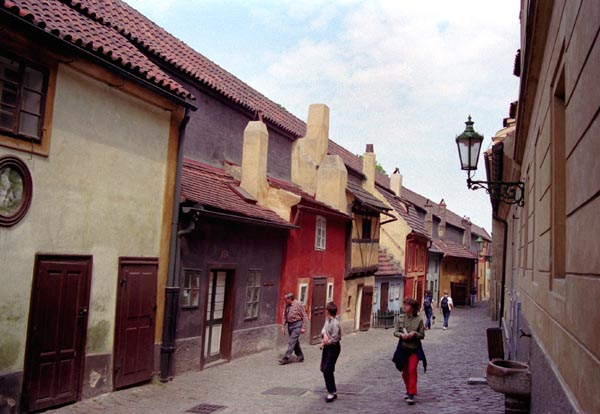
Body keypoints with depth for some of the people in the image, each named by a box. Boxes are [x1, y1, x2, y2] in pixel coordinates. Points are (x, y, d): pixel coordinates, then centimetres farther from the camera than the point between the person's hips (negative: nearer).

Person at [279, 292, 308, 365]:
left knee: (292, 341, -11)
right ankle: (300, 356, 29)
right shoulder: (287, 305, 2)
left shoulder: (298, 304, -13)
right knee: (295, 341, 14)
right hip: (290, 325, 6)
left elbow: (304, 317, -8)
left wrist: (303, 327, -11)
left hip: (297, 325, -6)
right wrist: (283, 326, 7)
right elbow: (285, 317, 12)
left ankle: (286, 358, -10)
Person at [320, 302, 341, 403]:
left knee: (327, 370, -8)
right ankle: (333, 391, 25)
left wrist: (323, 343, -11)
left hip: (333, 348, -9)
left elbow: (334, 340, -22)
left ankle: (332, 392, 5)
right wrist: (324, 335, -12)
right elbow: (323, 330, 9)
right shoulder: (327, 320, 4)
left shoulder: (335, 323, -23)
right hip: (327, 347, 9)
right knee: (324, 369, 13)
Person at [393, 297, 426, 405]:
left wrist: (414, 333, -22)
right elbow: (395, 332, 0)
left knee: (412, 370, -12)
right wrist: (401, 335, -20)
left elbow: (422, 335, -3)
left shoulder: (419, 320, -8)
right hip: (403, 348, 3)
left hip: (414, 349, -3)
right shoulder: (401, 318, -1)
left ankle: (411, 394, -6)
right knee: (405, 371, 13)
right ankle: (408, 390, 33)